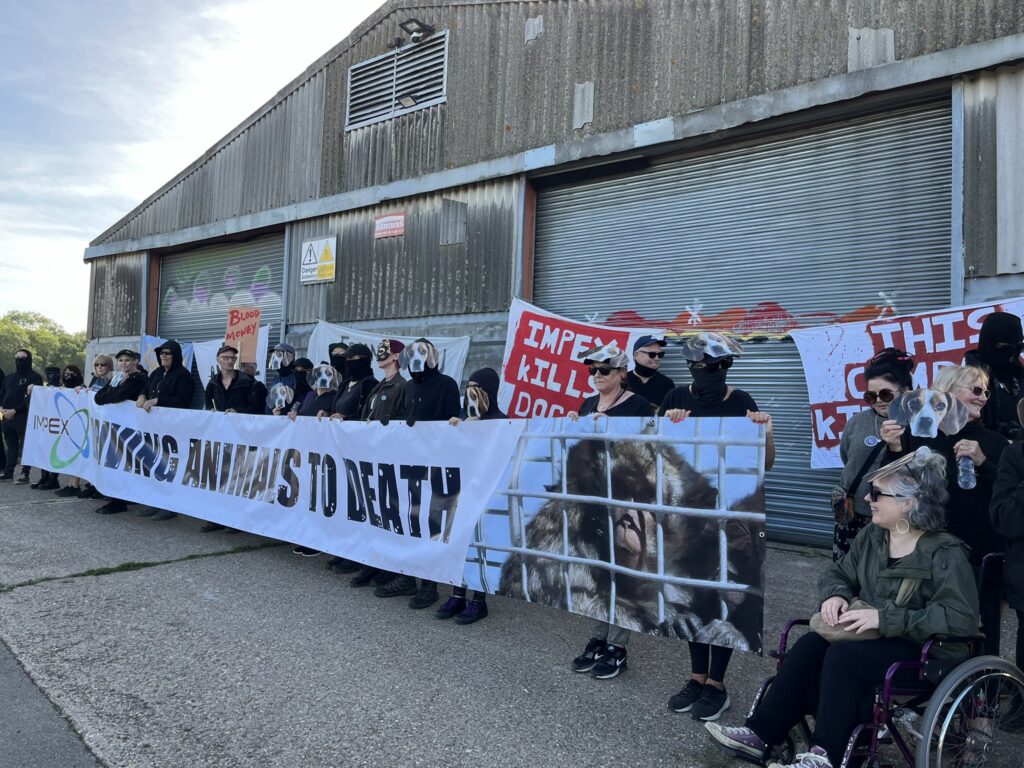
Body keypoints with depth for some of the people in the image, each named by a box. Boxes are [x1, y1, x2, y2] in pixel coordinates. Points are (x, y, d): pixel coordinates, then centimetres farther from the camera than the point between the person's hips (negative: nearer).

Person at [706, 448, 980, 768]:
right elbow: (837, 573, 15)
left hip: (923, 651, -6)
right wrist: (835, 595, -10)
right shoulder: (871, 535, 5)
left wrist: (885, 617, -29)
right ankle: (760, 733, -19)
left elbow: (962, 618, -24)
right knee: (809, 646, -21)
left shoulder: (946, 554, -15)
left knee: (843, 656, -31)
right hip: (870, 637, 6)